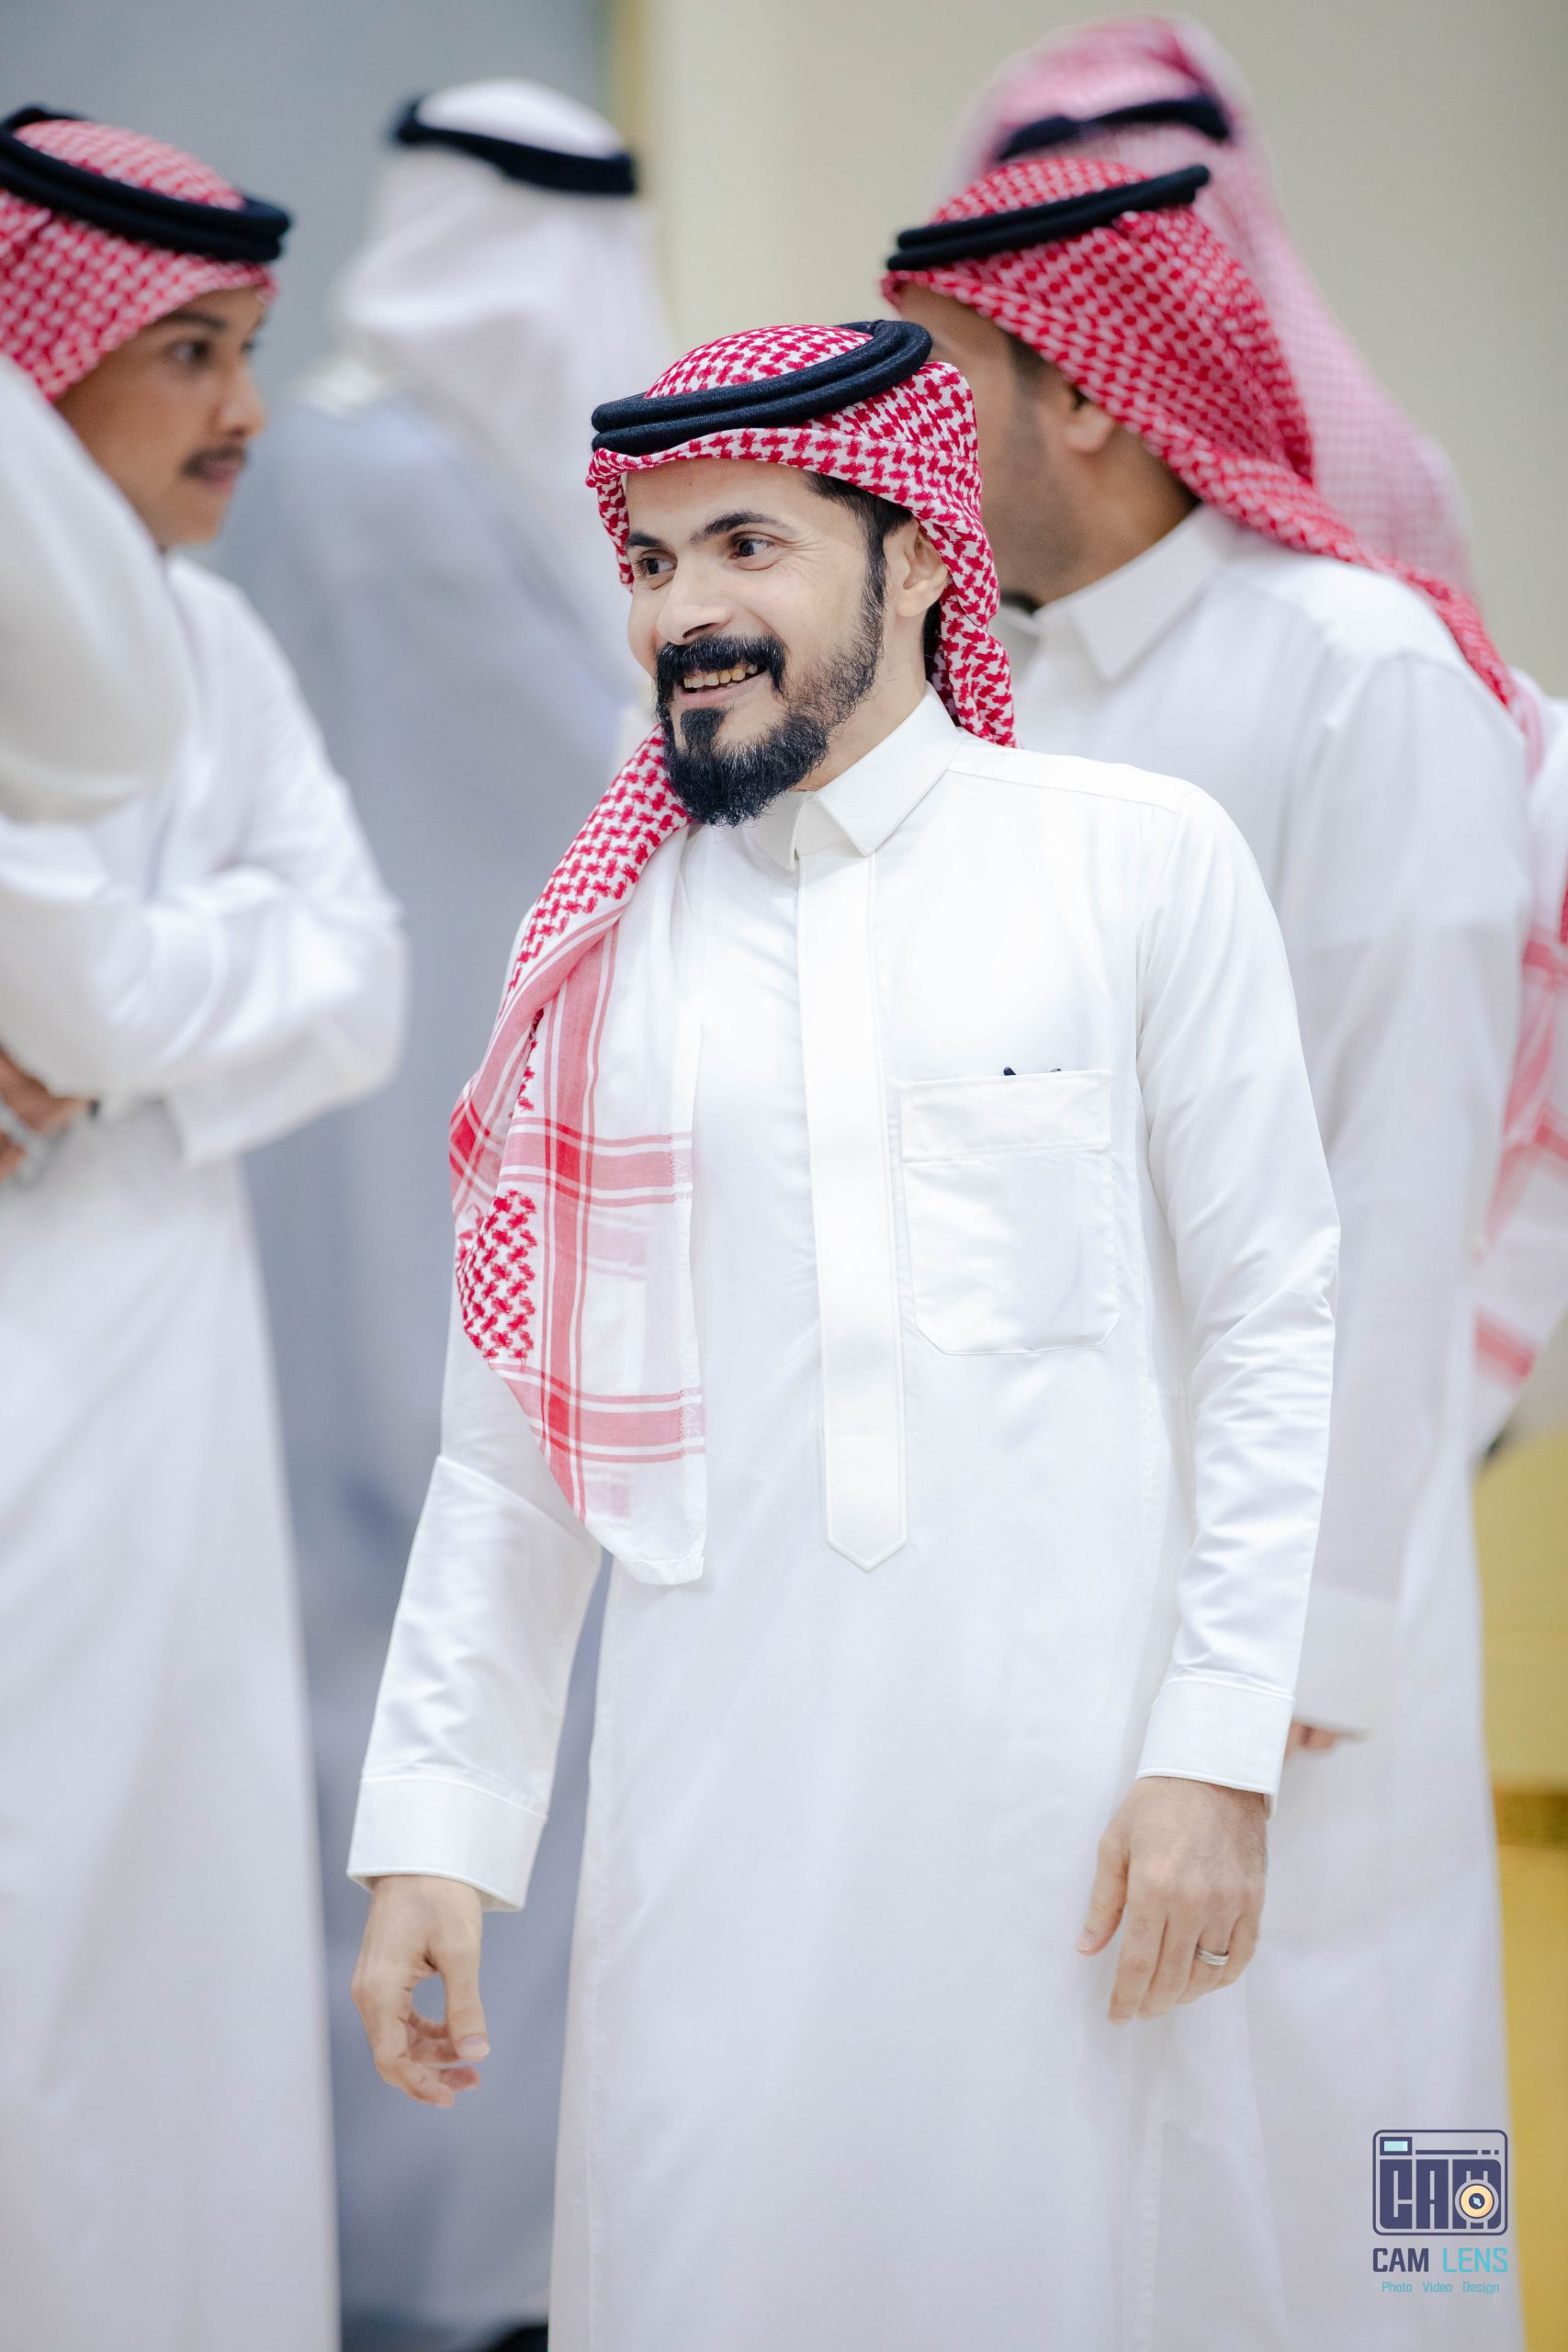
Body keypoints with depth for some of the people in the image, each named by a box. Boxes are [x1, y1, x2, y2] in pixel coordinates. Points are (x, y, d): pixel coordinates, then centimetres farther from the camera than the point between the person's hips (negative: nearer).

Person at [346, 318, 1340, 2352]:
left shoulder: (1142, 863, 1)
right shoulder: (605, 942, 9)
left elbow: (1273, 1327, 1)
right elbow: (517, 1430, 11)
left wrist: (1220, 1747, -6)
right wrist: (435, 1823, 6)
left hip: (1063, 1771, -2)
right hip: (718, 1795, 2)